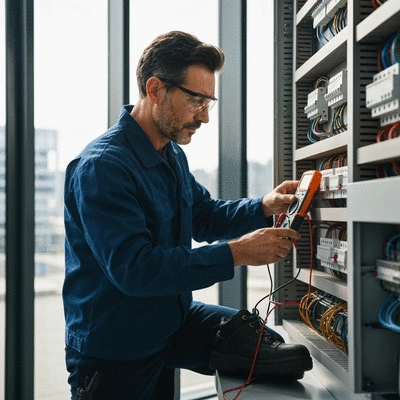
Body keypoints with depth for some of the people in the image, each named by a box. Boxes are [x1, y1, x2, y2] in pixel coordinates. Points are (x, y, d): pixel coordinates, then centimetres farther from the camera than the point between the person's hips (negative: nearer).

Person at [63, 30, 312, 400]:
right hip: (117, 353, -7)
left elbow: (205, 216, 14)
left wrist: (265, 207, -5)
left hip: (171, 321, 7)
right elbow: (134, 268, -31)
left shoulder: (173, 155, 7)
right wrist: (237, 253, -32)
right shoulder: (102, 166, -25)